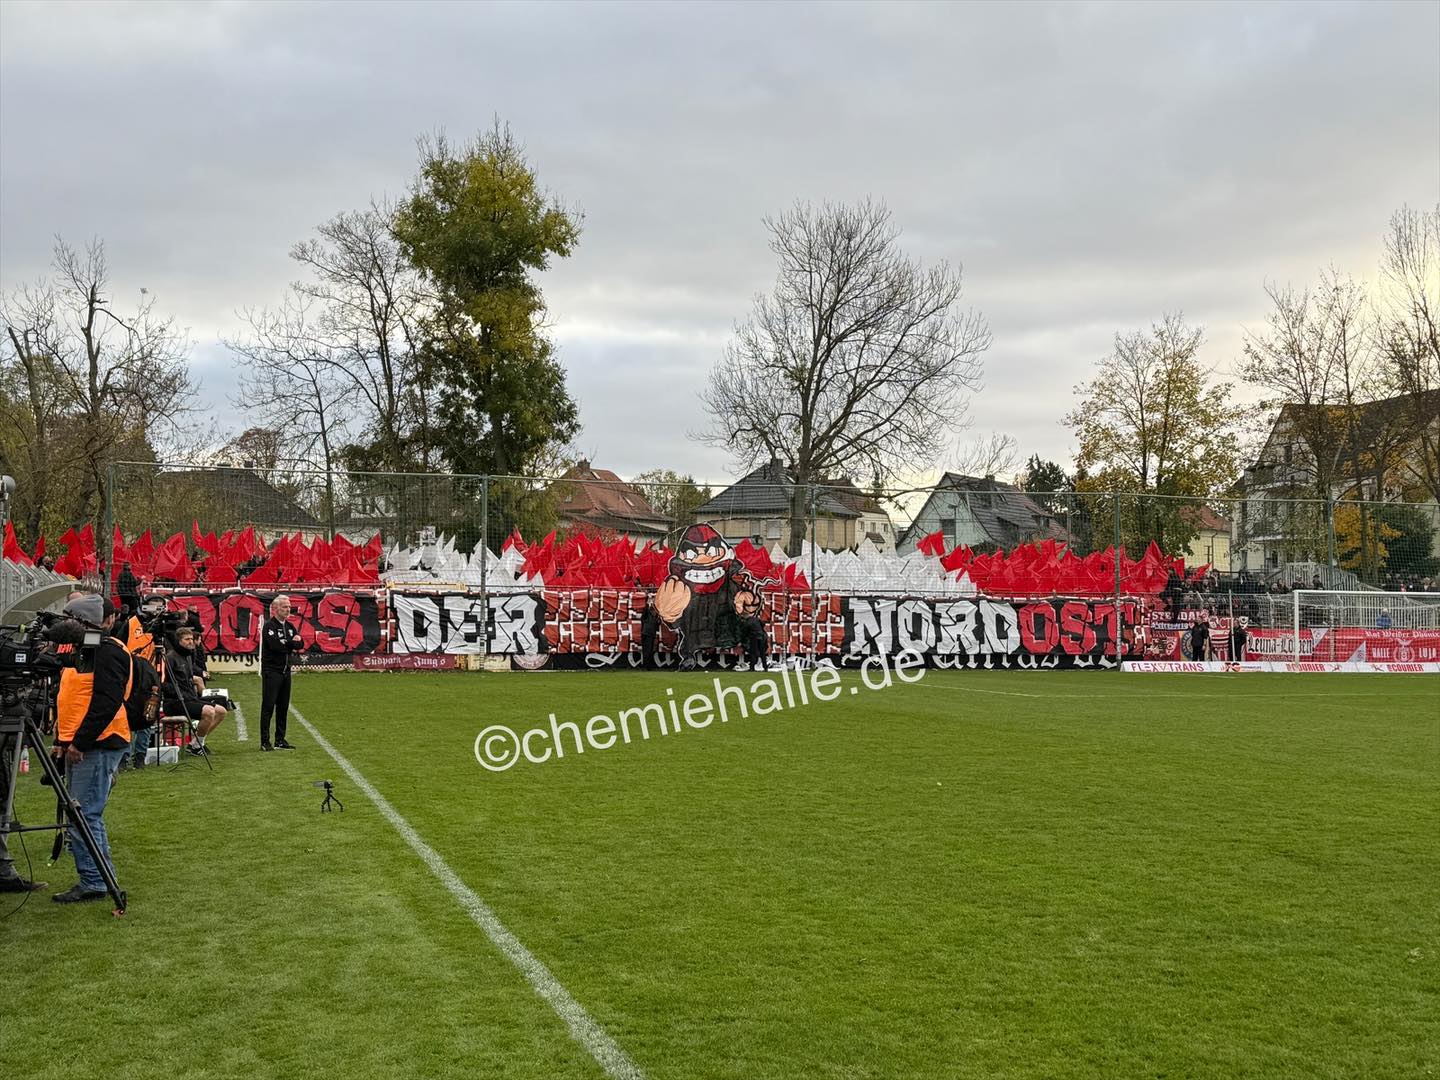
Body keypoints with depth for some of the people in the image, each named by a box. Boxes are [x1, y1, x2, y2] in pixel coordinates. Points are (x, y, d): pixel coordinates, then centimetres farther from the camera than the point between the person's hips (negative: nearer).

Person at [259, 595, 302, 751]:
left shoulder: (289, 626, 14)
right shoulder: (269, 626, -9)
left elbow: (300, 645, 6)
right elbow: (276, 646, -22)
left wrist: (286, 644, -11)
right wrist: (292, 643, -6)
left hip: (285, 671, 7)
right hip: (271, 672, -7)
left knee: (283, 707, 9)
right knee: (268, 706, -6)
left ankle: (280, 740, 15)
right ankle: (265, 742, -3)